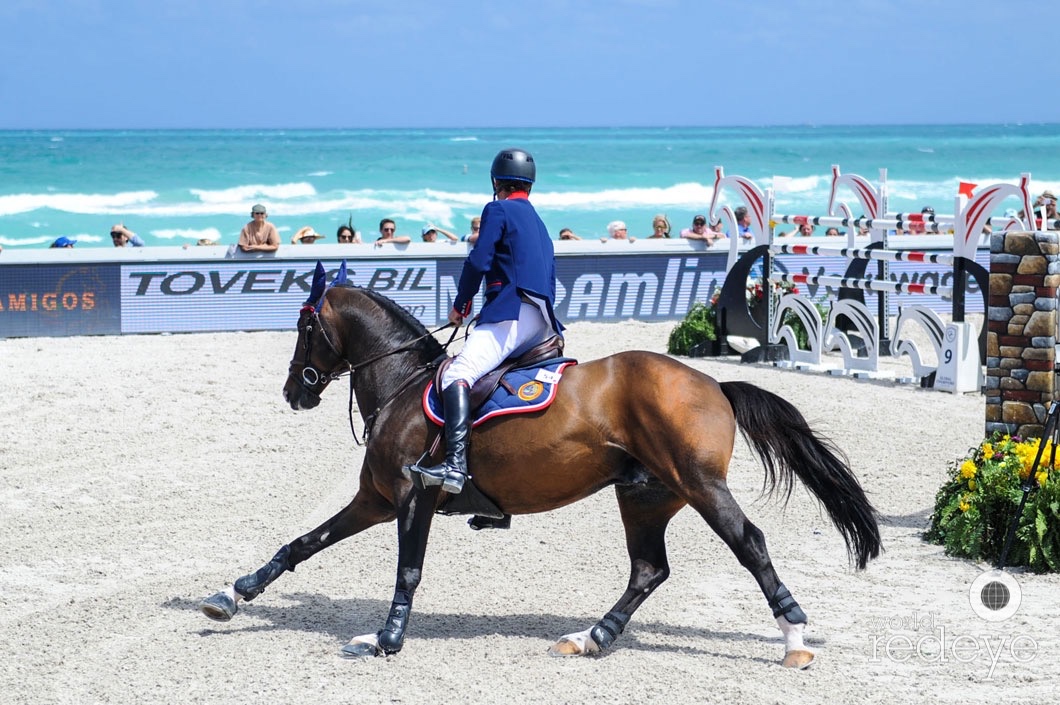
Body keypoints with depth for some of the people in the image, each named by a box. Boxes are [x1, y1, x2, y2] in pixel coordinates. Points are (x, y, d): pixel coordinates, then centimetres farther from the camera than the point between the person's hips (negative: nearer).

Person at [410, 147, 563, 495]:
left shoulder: (498, 210, 3)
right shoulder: (539, 224, 29)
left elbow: (478, 261, -8)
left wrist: (460, 304, 7)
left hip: (513, 313, -10)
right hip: (544, 324, 10)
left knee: (457, 375, -24)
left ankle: (455, 465, -46)